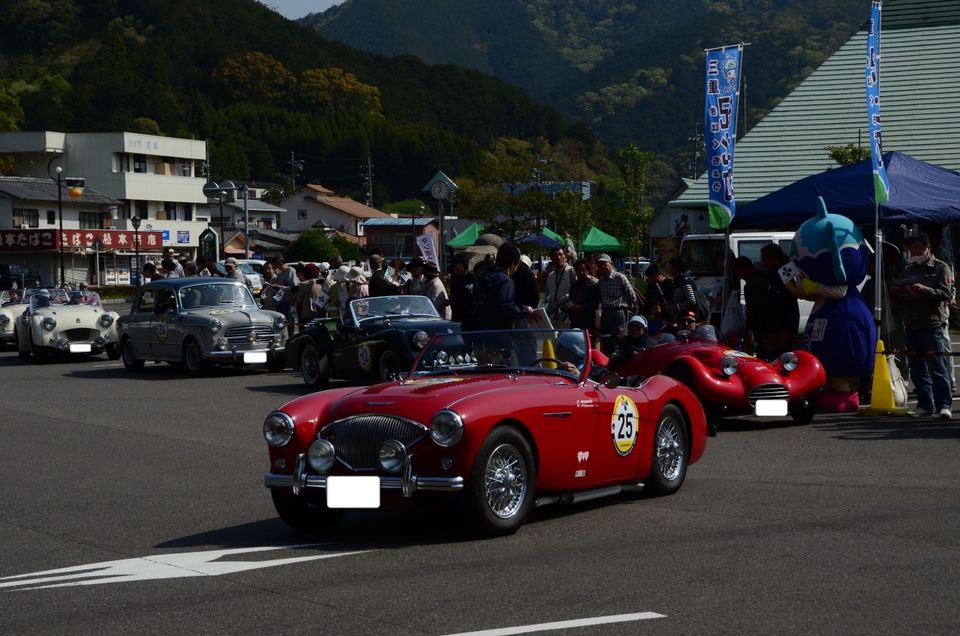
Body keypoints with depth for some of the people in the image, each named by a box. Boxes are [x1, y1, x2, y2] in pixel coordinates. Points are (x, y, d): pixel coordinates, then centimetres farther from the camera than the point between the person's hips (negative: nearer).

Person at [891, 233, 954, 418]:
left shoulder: (941, 268, 1)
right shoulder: (909, 270, 19)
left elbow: (947, 294, -10)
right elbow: (894, 288, 22)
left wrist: (924, 290, -23)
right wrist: (897, 290, -2)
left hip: (933, 325, -6)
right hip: (911, 325, 6)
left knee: (937, 367, -9)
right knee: (917, 369, 7)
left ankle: (944, 405, -8)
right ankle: (925, 404, 13)